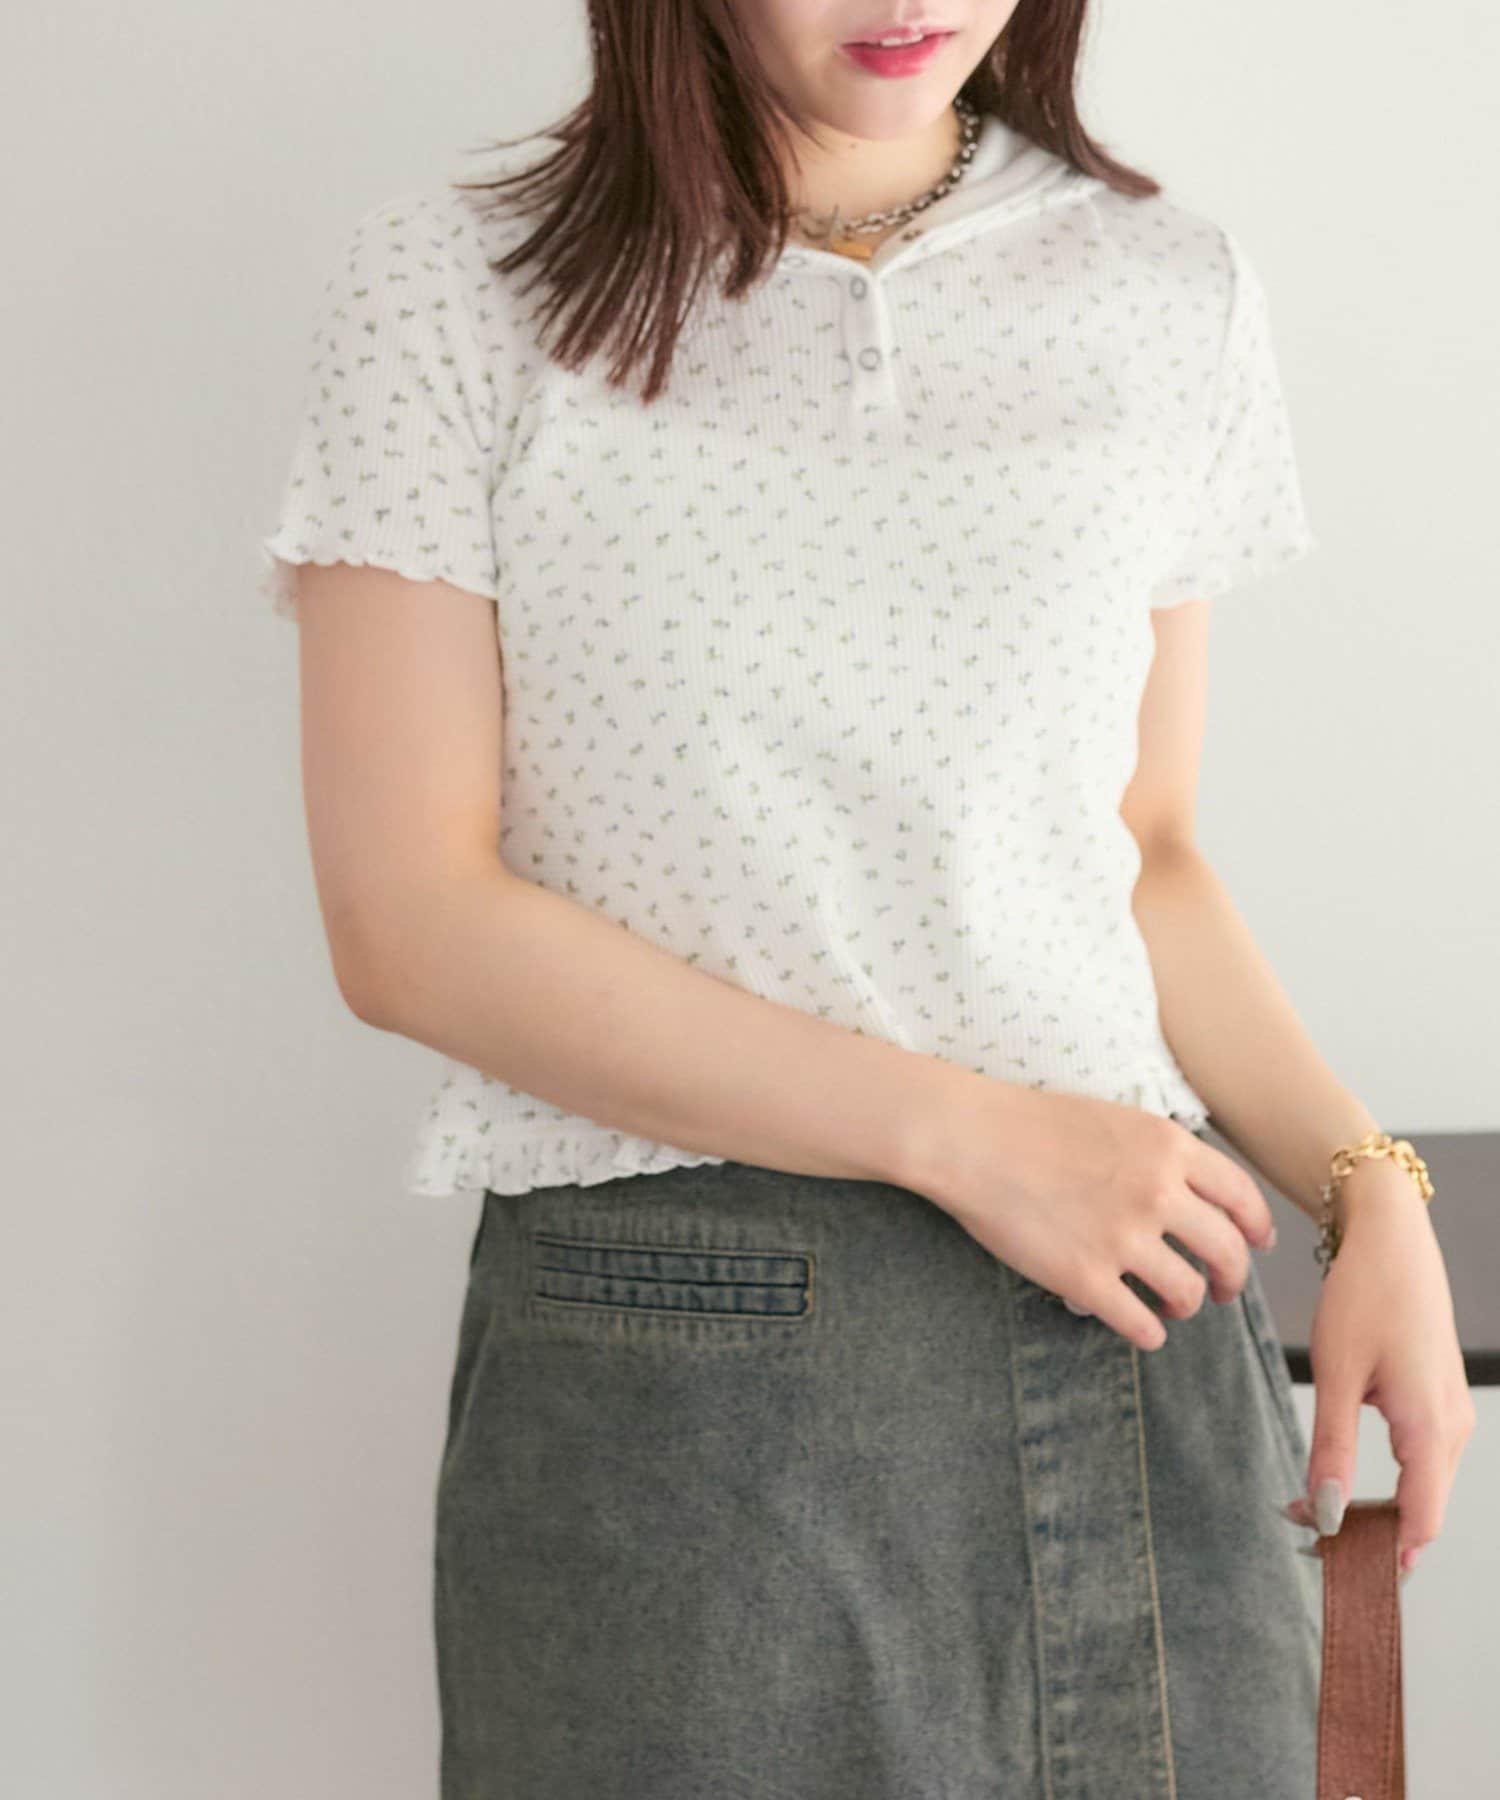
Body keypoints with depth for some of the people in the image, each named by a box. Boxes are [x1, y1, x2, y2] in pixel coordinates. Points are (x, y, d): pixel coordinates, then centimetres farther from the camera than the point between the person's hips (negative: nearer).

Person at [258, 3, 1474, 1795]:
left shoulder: (1171, 294, 7)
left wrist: (1367, 1184, -3)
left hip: (1126, 1339, 3)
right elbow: (408, 922, -9)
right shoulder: (449, 296, -3)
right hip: (659, 1362, -2)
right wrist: (962, 1130, -13)